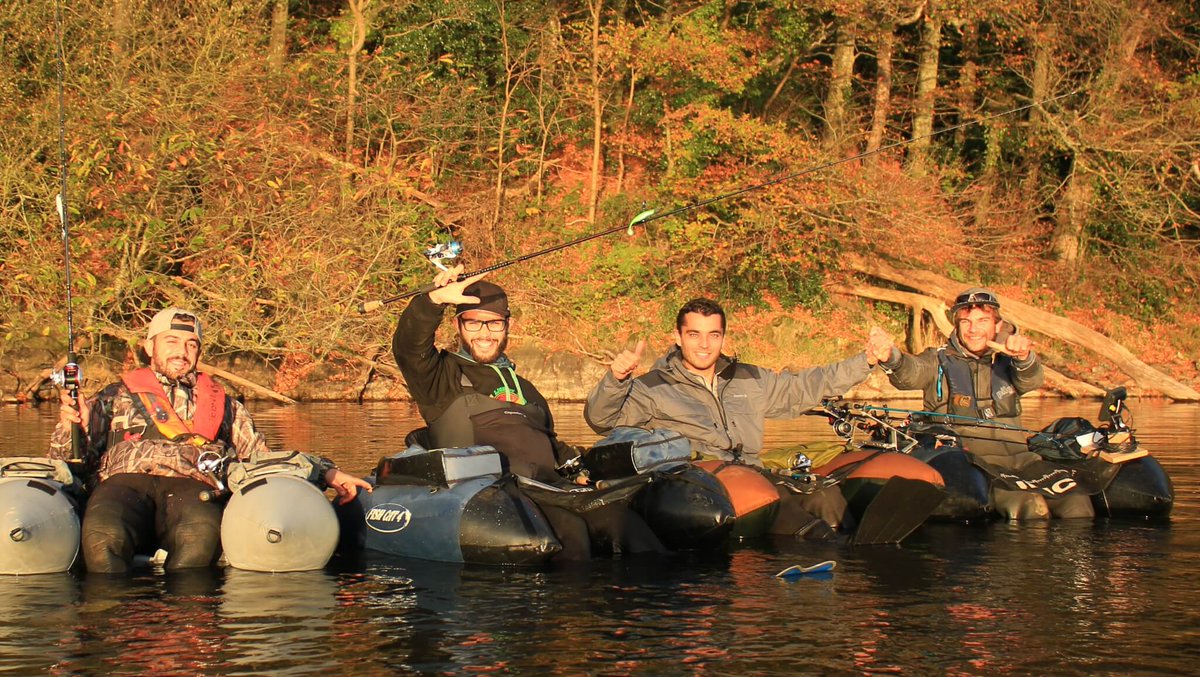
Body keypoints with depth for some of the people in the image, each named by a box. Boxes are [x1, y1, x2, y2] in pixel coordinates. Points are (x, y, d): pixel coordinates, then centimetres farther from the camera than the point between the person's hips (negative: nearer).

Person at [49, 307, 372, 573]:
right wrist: (72, 429, 1)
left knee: (202, 532, -40)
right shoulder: (115, 398, 31)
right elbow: (67, 465, 23)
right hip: (124, 481, 0)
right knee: (103, 535, -39)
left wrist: (328, 473, 10)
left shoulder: (223, 406, 34)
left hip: (191, 487, 1)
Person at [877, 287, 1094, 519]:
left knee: (1076, 499, -18)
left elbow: (1032, 380, -5)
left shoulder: (1006, 362, 17)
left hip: (1017, 458, 4)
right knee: (1031, 506, -29)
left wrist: (1023, 357, -30)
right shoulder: (939, 361, 10)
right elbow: (910, 373, -11)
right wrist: (891, 358, -36)